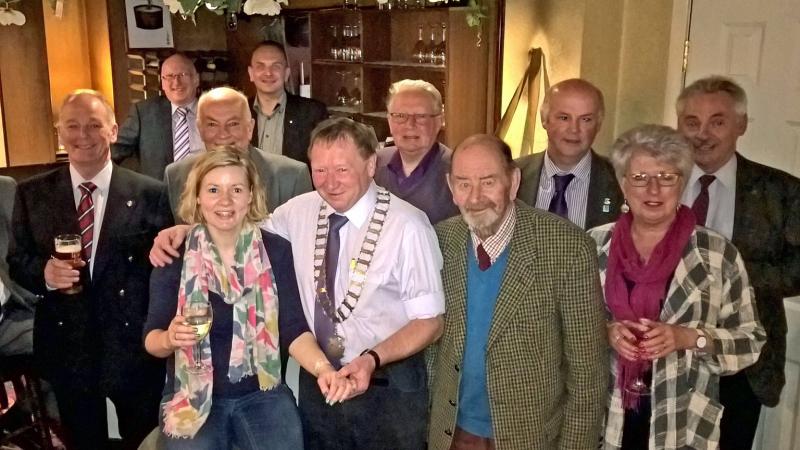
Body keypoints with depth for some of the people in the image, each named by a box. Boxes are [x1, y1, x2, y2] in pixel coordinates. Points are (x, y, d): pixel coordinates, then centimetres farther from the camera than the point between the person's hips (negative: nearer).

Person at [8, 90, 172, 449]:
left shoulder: (149, 193, -6)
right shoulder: (32, 193, 1)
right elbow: (16, 261, 5)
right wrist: (44, 272, -17)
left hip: (134, 346, -1)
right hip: (66, 348, 2)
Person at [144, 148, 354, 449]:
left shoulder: (276, 250, -3)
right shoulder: (174, 255, -6)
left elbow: (293, 329, -6)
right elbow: (151, 337, -4)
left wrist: (324, 369, -25)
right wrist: (169, 339, -27)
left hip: (261, 393, 1)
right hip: (192, 397, 0)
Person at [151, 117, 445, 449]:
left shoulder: (407, 226, -17)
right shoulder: (299, 212, -4)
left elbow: (430, 321, -13)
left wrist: (372, 359, -27)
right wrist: (186, 231, -8)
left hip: (387, 387, -4)